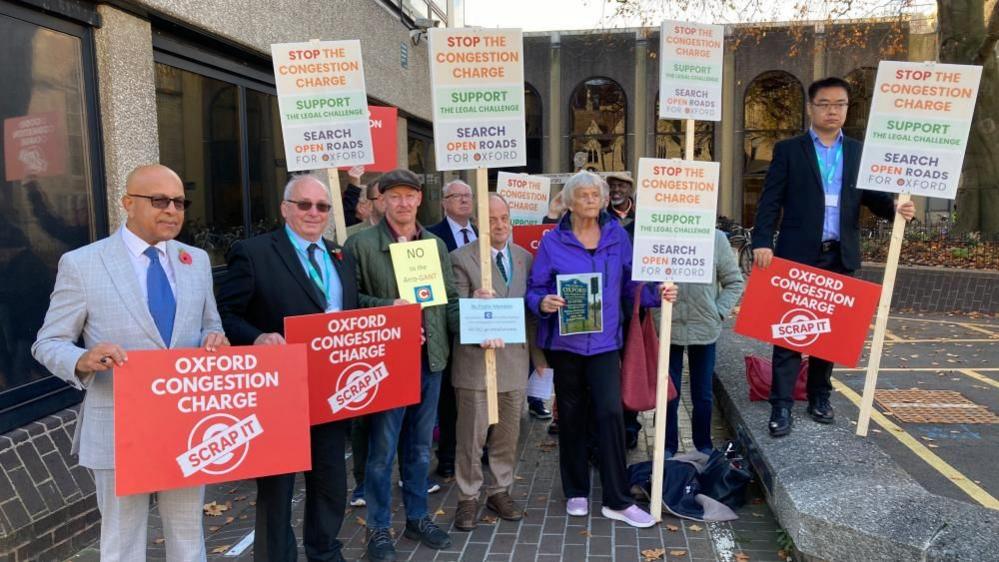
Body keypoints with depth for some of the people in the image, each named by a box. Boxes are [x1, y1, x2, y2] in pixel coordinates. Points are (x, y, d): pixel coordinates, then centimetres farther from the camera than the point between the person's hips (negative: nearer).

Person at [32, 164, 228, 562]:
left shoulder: (197, 260, 7)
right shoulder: (81, 264, -7)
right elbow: (48, 343, -4)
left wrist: (215, 339, -12)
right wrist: (84, 361, -26)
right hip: (118, 431, -3)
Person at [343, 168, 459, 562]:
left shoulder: (436, 244, 11)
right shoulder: (361, 244, -5)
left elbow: (450, 299, 11)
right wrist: (387, 308, -20)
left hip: (430, 358, 5)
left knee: (420, 446, 17)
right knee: (382, 448, 4)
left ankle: (417, 517, 32)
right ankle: (378, 528, 20)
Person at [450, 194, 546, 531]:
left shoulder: (525, 258, 9)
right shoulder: (461, 258, -5)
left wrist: (539, 355, 12)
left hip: (515, 359, 4)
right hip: (475, 360, -4)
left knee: (508, 434, 14)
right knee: (471, 436, 4)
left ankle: (500, 491, 30)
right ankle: (468, 498, 19)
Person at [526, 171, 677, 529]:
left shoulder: (617, 236, 4)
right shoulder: (552, 242, -1)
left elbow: (631, 283, 4)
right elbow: (534, 289, -1)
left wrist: (658, 293, -14)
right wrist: (544, 303, -22)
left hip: (604, 340, 1)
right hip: (565, 341, 0)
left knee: (610, 413, -9)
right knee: (572, 417, 10)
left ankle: (617, 501, 5)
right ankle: (576, 492, 27)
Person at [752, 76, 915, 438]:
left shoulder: (860, 151, 12)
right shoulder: (788, 150, 1)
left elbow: (872, 196, 9)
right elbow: (770, 201, -5)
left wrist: (895, 207, -13)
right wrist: (762, 242, -16)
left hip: (841, 257, 4)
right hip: (797, 255, -3)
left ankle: (819, 396, 26)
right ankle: (781, 406, 2)